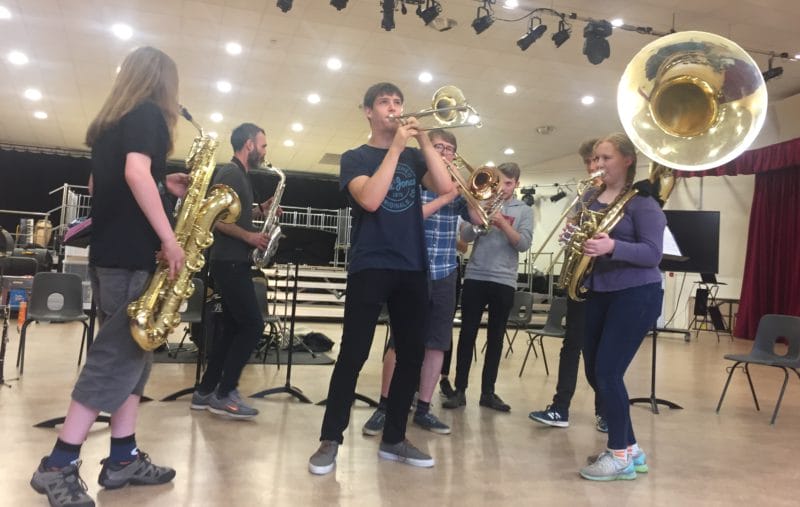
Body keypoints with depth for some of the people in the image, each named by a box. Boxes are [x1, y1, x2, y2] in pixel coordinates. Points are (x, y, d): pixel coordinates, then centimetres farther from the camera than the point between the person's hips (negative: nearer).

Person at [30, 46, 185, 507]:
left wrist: (163, 186, 20)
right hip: (133, 253, -9)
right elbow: (136, 173, -22)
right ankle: (59, 466, -1)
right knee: (118, 357, -5)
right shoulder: (149, 113, -6)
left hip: (109, 249, 9)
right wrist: (170, 239, -20)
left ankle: (123, 457, 14)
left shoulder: (109, 121, 19)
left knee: (132, 353, 11)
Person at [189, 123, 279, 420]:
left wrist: (260, 209, 13)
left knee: (232, 327, 12)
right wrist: (249, 236, -19)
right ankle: (224, 395, -2)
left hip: (232, 262, 10)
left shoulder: (238, 175, 18)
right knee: (252, 326, -9)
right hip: (230, 263, -10)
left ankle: (205, 391, 18)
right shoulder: (231, 173, -12)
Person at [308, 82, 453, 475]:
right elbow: (370, 199, -16)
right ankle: (330, 440, 5)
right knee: (353, 353, -6)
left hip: (413, 267, 5)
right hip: (370, 266, -4)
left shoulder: (413, 156, 15)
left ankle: (393, 439, 18)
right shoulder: (355, 157, 4)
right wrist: (396, 146, -12)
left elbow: (445, 187, -2)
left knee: (411, 355, 6)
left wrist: (423, 139, -6)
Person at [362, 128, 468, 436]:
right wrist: (444, 198, -16)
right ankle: (384, 407, 11)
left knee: (437, 343, 6)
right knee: (400, 341, -2)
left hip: (445, 274, 4)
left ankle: (423, 409, 17)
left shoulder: (456, 187, 12)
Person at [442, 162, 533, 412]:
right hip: (475, 277, 0)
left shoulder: (524, 211, 7)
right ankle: (460, 390, 7)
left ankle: (488, 392, 15)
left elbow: (524, 244, -7)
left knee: (496, 337, 6)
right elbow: (465, 236, -2)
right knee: (467, 334, 1)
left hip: (504, 281, 0)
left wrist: (503, 223, -18)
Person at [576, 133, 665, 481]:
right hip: (598, 293, 8)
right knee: (595, 373, 9)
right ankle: (630, 449, 24)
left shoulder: (642, 201, -10)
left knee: (607, 372, -10)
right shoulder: (590, 197, 10)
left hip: (636, 294, -8)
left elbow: (653, 253, -17)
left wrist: (612, 247, -32)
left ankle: (621, 456, 7)